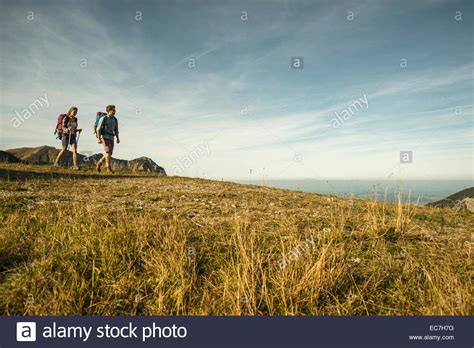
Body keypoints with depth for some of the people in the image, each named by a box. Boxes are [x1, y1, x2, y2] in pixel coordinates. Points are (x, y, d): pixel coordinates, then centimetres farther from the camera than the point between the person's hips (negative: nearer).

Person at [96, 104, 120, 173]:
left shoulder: (115, 120, 12)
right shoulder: (103, 118, -7)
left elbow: (116, 130, 15)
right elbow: (98, 129, -10)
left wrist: (118, 138, 1)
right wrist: (99, 139, -20)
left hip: (111, 138, 6)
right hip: (104, 137, -6)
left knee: (109, 154, 1)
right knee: (108, 152, -18)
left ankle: (99, 163, 24)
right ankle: (109, 168, -16)